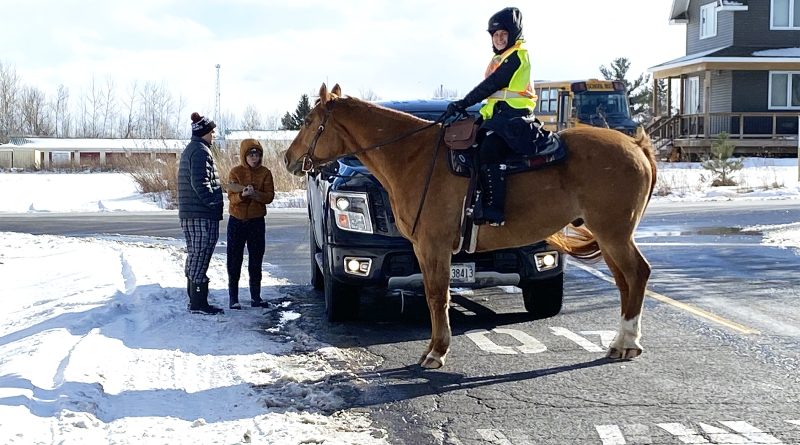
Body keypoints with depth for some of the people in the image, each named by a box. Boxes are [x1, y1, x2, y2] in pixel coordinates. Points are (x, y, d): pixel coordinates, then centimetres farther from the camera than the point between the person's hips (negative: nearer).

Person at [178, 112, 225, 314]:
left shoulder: (189, 150, 20)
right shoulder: (201, 151, -13)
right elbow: (200, 183, -22)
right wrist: (214, 201, -14)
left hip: (188, 214, 11)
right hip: (202, 215, -10)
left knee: (194, 256, 14)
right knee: (201, 256, -8)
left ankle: (194, 300, 20)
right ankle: (199, 303, -6)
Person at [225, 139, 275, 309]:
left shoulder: (265, 173, 1)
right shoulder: (235, 172, -2)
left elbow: (269, 196, -6)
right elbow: (232, 197, -9)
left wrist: (254, 193, -23)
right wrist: (243, 194, -30)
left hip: (257, 221, 1)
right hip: (237, 220, -1)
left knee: (256, 260, 7)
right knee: (234, 260, 1)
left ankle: (256, 297, 15)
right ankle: (233, 298, 8)